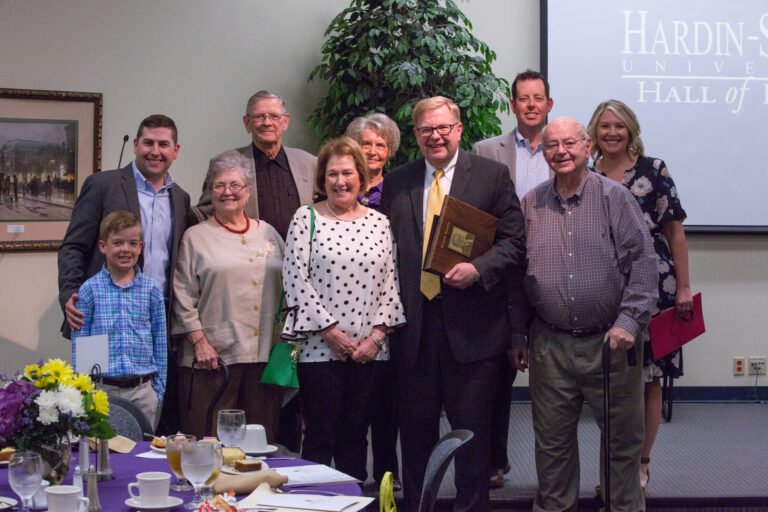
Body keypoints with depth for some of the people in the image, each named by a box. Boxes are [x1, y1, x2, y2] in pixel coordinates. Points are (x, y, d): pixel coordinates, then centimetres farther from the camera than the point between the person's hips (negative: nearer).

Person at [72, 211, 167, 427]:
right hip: (102, 389, -1)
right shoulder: (90, 289, 0)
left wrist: (159, 389, 7)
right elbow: (79, 343, 3)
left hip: (142, 389, 1)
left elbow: (161, 343, 8)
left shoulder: (152, 289, 4)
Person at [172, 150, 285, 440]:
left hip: (264, 355, 3)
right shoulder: (196, 237, 5)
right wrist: (199, 342, -9)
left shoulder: (268, 234, 15)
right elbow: (184, 299, 0)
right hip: (213, 357, -3)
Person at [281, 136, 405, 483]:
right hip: (319, 347, -3)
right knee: (320, 436, 0)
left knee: (355, 434, 9)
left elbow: (390, 282, 7)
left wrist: (377, 333, -4)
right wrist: (329, 330, -10)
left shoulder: (379, 222, 10)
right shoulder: (306, 218, 1)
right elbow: (296, 279, -6)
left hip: (370, 350, 3)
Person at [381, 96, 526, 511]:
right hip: (413, 323, 3)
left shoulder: (492, 174, 2)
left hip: (471, 324, -3)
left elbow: (514, 241, -1)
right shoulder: (397, 182, 11)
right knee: (416, 428, 11)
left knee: (472, 428, 5)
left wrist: (477, 269, -17)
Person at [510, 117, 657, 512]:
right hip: (549, 345, 2)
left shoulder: (615, 198, -3)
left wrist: (629, 321, -14)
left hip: (609, 342, -2)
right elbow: (517, 273, 11)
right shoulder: (530, 205, 6)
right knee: (552, 439, 10)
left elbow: (642, 263, -6)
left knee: (623, 437, 7)